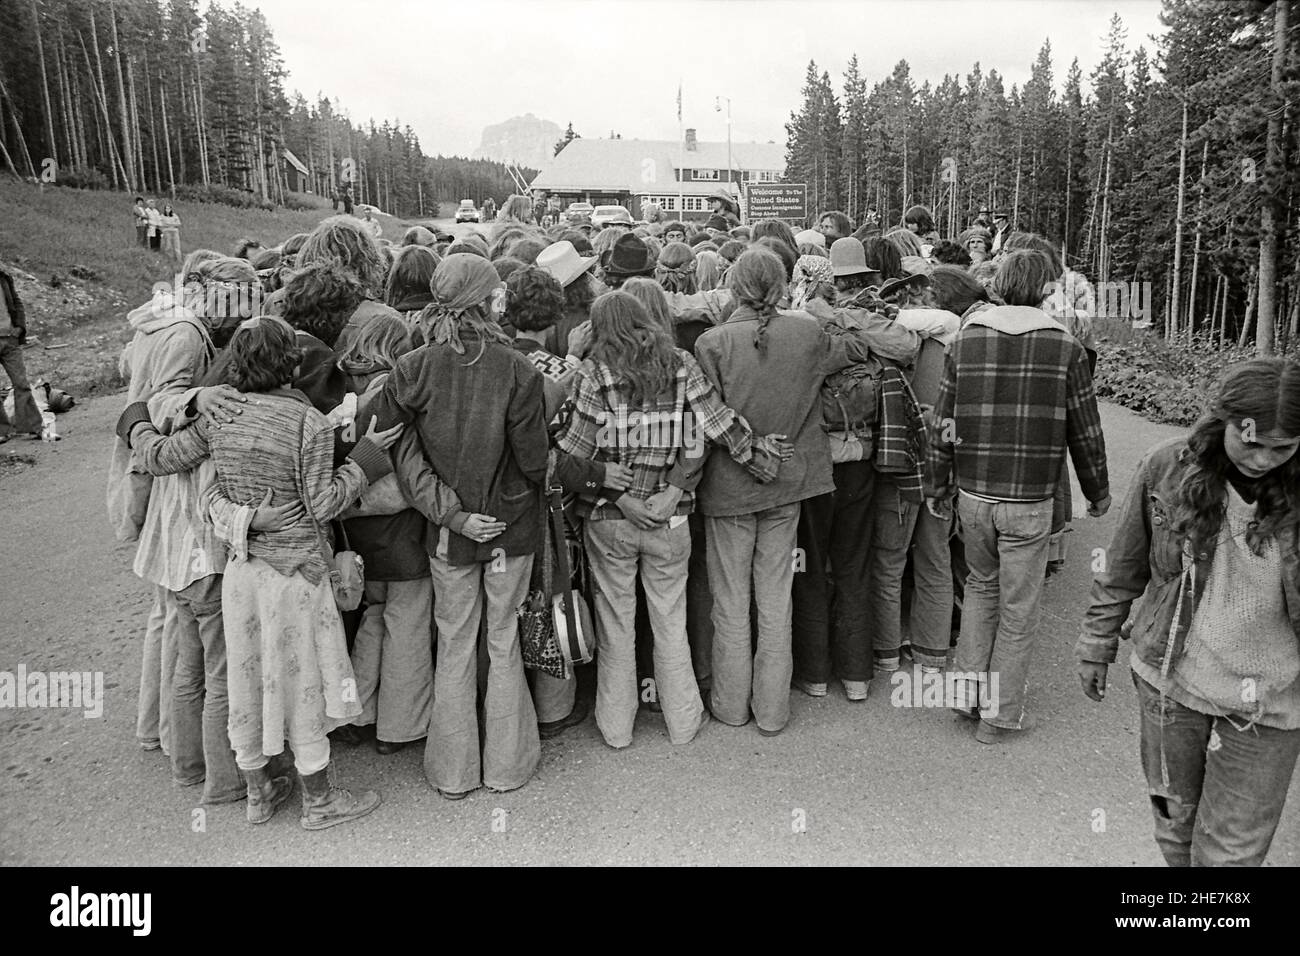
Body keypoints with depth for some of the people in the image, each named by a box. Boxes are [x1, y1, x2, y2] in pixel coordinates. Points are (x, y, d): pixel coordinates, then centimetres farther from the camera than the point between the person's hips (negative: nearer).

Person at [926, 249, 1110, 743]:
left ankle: (967, 688, 22)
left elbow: (942, 422, 2)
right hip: (1030, 501, -2)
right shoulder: (1065, 346, -5)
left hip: (973, 495, 3)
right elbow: (1085, 430, 1)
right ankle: (999, 713, 19)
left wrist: (936, 485, 12)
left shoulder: (964, 340, 0)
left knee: (980, 585, 23)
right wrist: (1098, 491, 14)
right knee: (1018, 608, 9)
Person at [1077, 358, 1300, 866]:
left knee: (1230, 851, 10)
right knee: (1173, 818, 21)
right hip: (1167, 681, 1)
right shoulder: (1168, 467, -13)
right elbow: (1125, 566, 0)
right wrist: (1096, 646, 6)